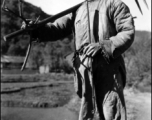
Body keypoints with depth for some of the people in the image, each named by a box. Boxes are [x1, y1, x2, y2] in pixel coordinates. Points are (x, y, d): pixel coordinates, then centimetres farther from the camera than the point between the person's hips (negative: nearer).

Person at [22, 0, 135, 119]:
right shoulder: (76, 10, 18)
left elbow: (128, 32, -4)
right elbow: (57, 29, 10)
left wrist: (104, 46, -18)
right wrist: (36, 28, -9)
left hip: (108, 67, -4)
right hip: (84, 69, 4)